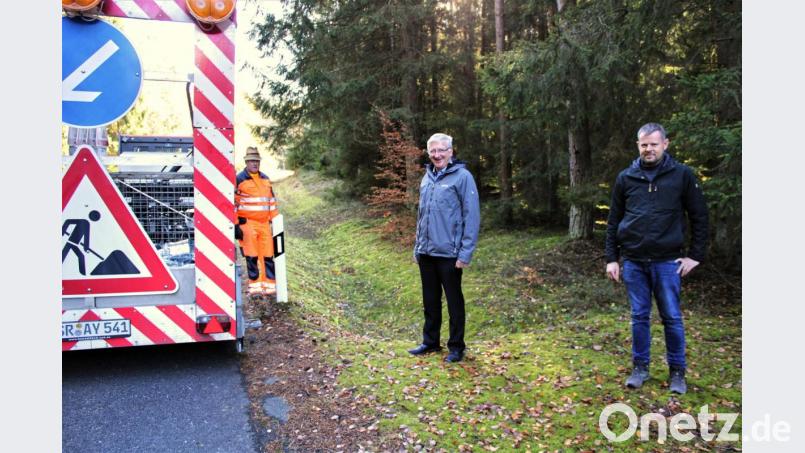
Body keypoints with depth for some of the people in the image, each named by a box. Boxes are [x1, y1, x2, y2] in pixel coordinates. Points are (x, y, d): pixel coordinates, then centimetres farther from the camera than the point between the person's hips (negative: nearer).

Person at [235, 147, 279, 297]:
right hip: (247, 224, -5)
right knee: (251, 257, -2)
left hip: (264, 223, 5)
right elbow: (233, 203, -5)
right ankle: (254, 286, 7)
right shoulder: (239, 180, -3)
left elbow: (272, 201, 22)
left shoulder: (265, 179, 15)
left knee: (268, 256, 5)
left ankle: (270, 285, 12)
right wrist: (235, 225, -9)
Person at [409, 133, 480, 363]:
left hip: (449, 254, -6)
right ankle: (430, 341, 31)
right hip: (426, 253, 6)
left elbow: (472, 217, -13)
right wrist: (417, 247, 15)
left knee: (454, 301, 7)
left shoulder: (462, 176, -9)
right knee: (430, 300, 16)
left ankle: (456, 346, 20)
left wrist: (465, 253, -16)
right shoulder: (427, 177, 11)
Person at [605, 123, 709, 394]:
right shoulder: (626, 178, 5)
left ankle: (677, 371, 19)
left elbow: (699, 216, 3)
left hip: (667, 261, -2)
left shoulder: (682, 175, -1)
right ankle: (640, 367, 23)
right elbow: (613, 221, 8)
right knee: (639, 317, 10)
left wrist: (695, 255, -2)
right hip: (633, 262, 2)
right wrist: (611, 259, 5)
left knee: (672, 317, 4)